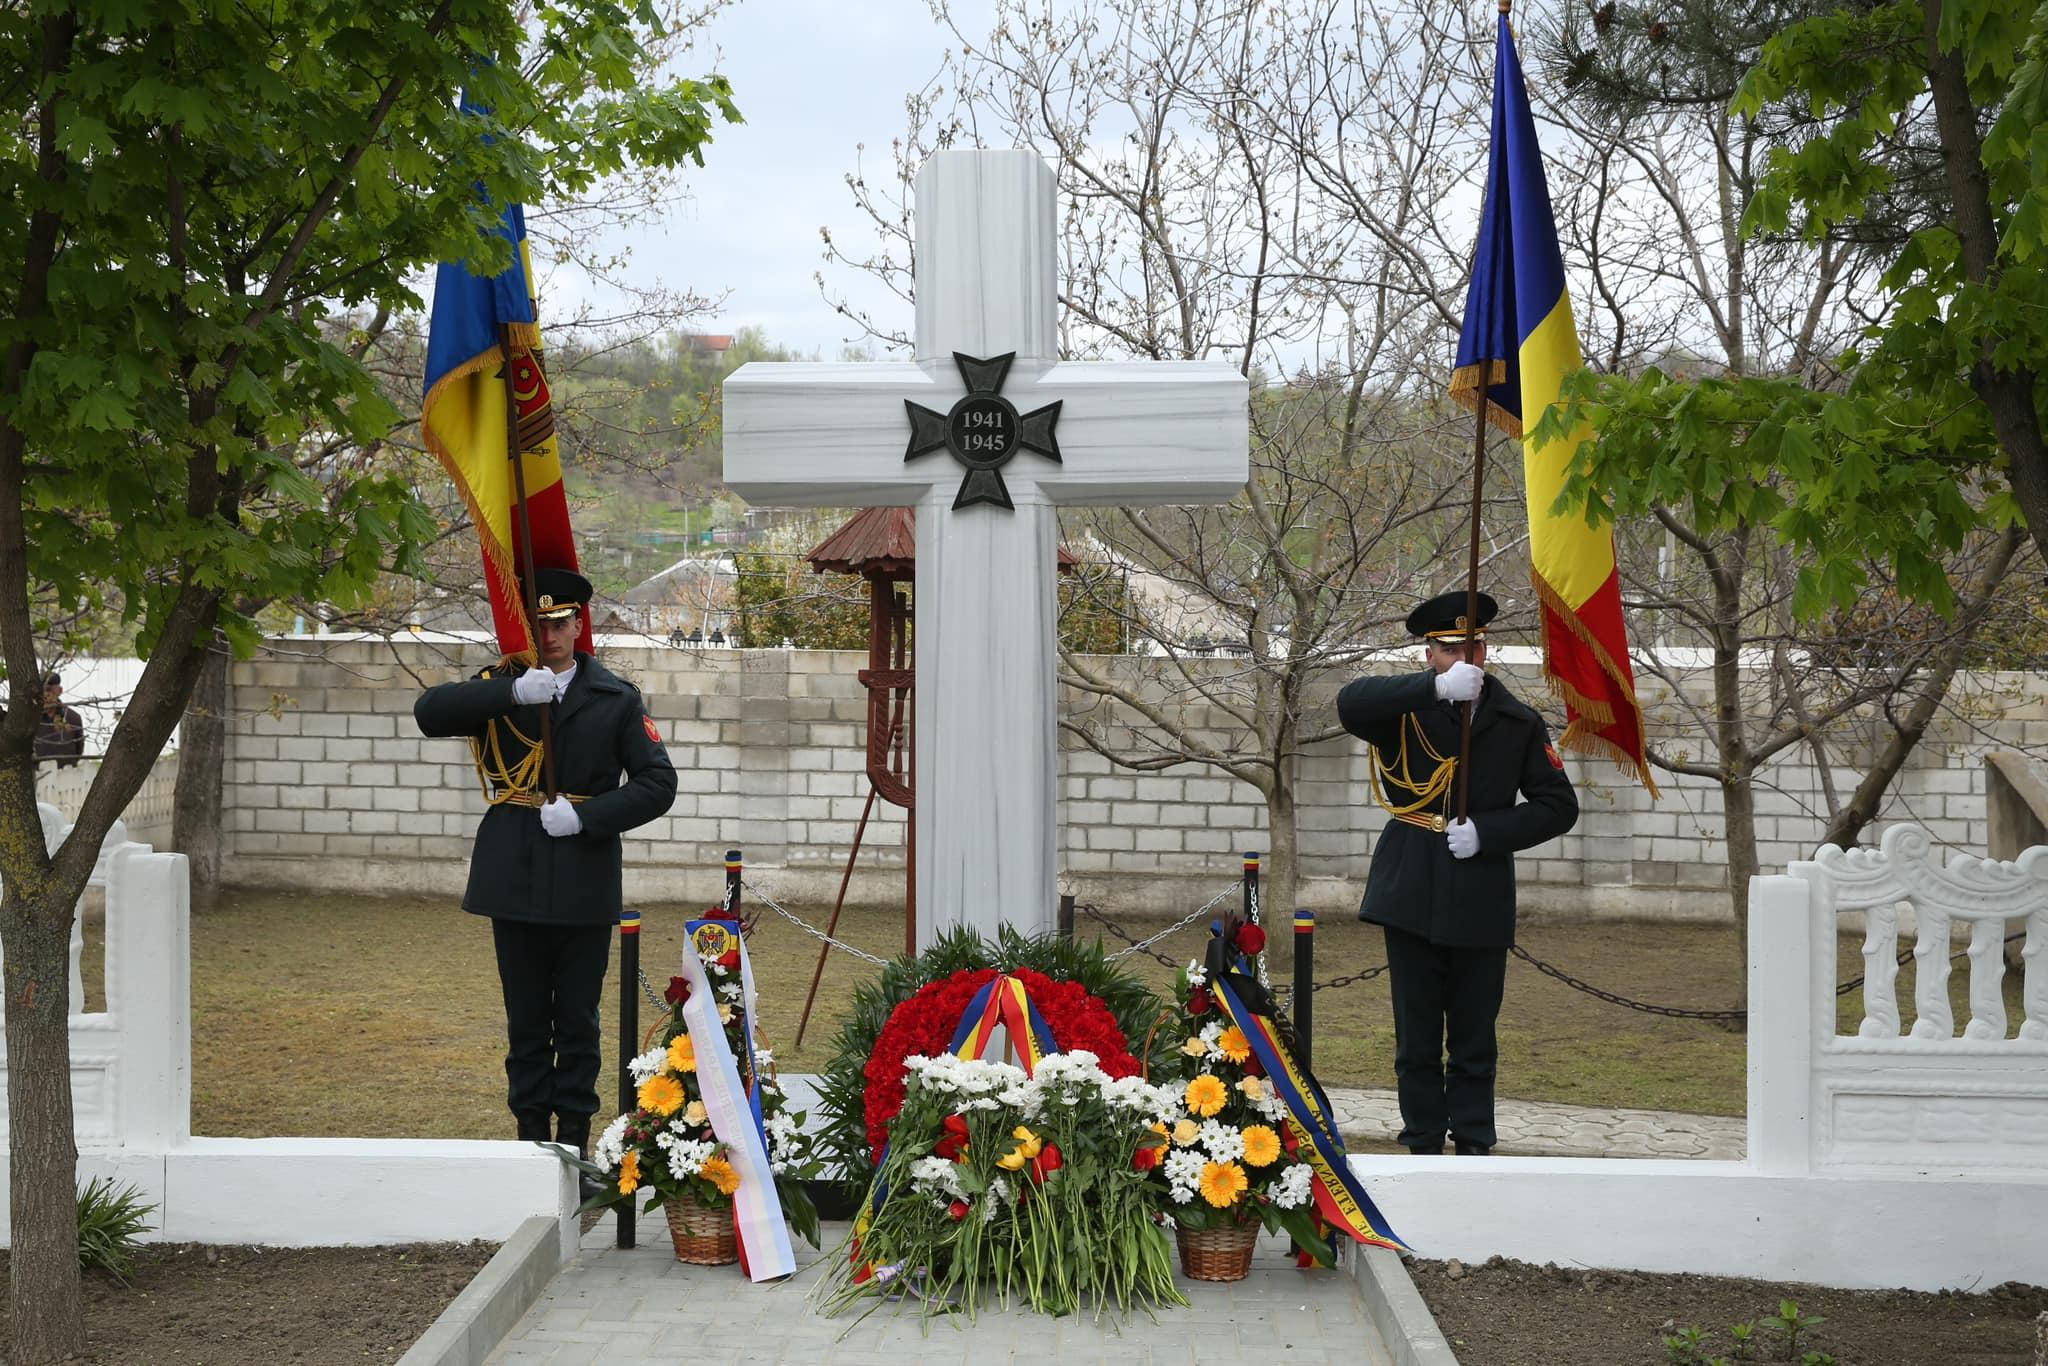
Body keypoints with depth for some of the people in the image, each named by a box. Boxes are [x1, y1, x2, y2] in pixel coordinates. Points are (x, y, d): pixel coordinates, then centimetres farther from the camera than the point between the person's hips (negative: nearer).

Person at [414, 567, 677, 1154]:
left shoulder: (616, 698, 5)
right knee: (526, 1020, 9)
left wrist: (586, 816, -14)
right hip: (514, 880, 1)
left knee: (578, 1022, 5)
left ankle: (574, 1138, 14)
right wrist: (512, 693, -26)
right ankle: (531, 1135, 18)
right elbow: (430, 713, -13)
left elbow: (657, 783, -1)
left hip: (584, 881, -1)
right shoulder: (500, 686, 6)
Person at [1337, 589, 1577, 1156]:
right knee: (1417, 1038, 6)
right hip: (1412, 895, -1)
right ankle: (1423, 1147, 15)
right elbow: (1350, 703, -20)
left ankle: (1474, 1145, 17)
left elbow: (1558, 806, 6)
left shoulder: (1518, 721, 8)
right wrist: (1436, 687, -31)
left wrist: (1486, 832, -8)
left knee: (1475, 1038, 7)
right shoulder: (1406, 710, 2)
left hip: (1481, 901, 1)